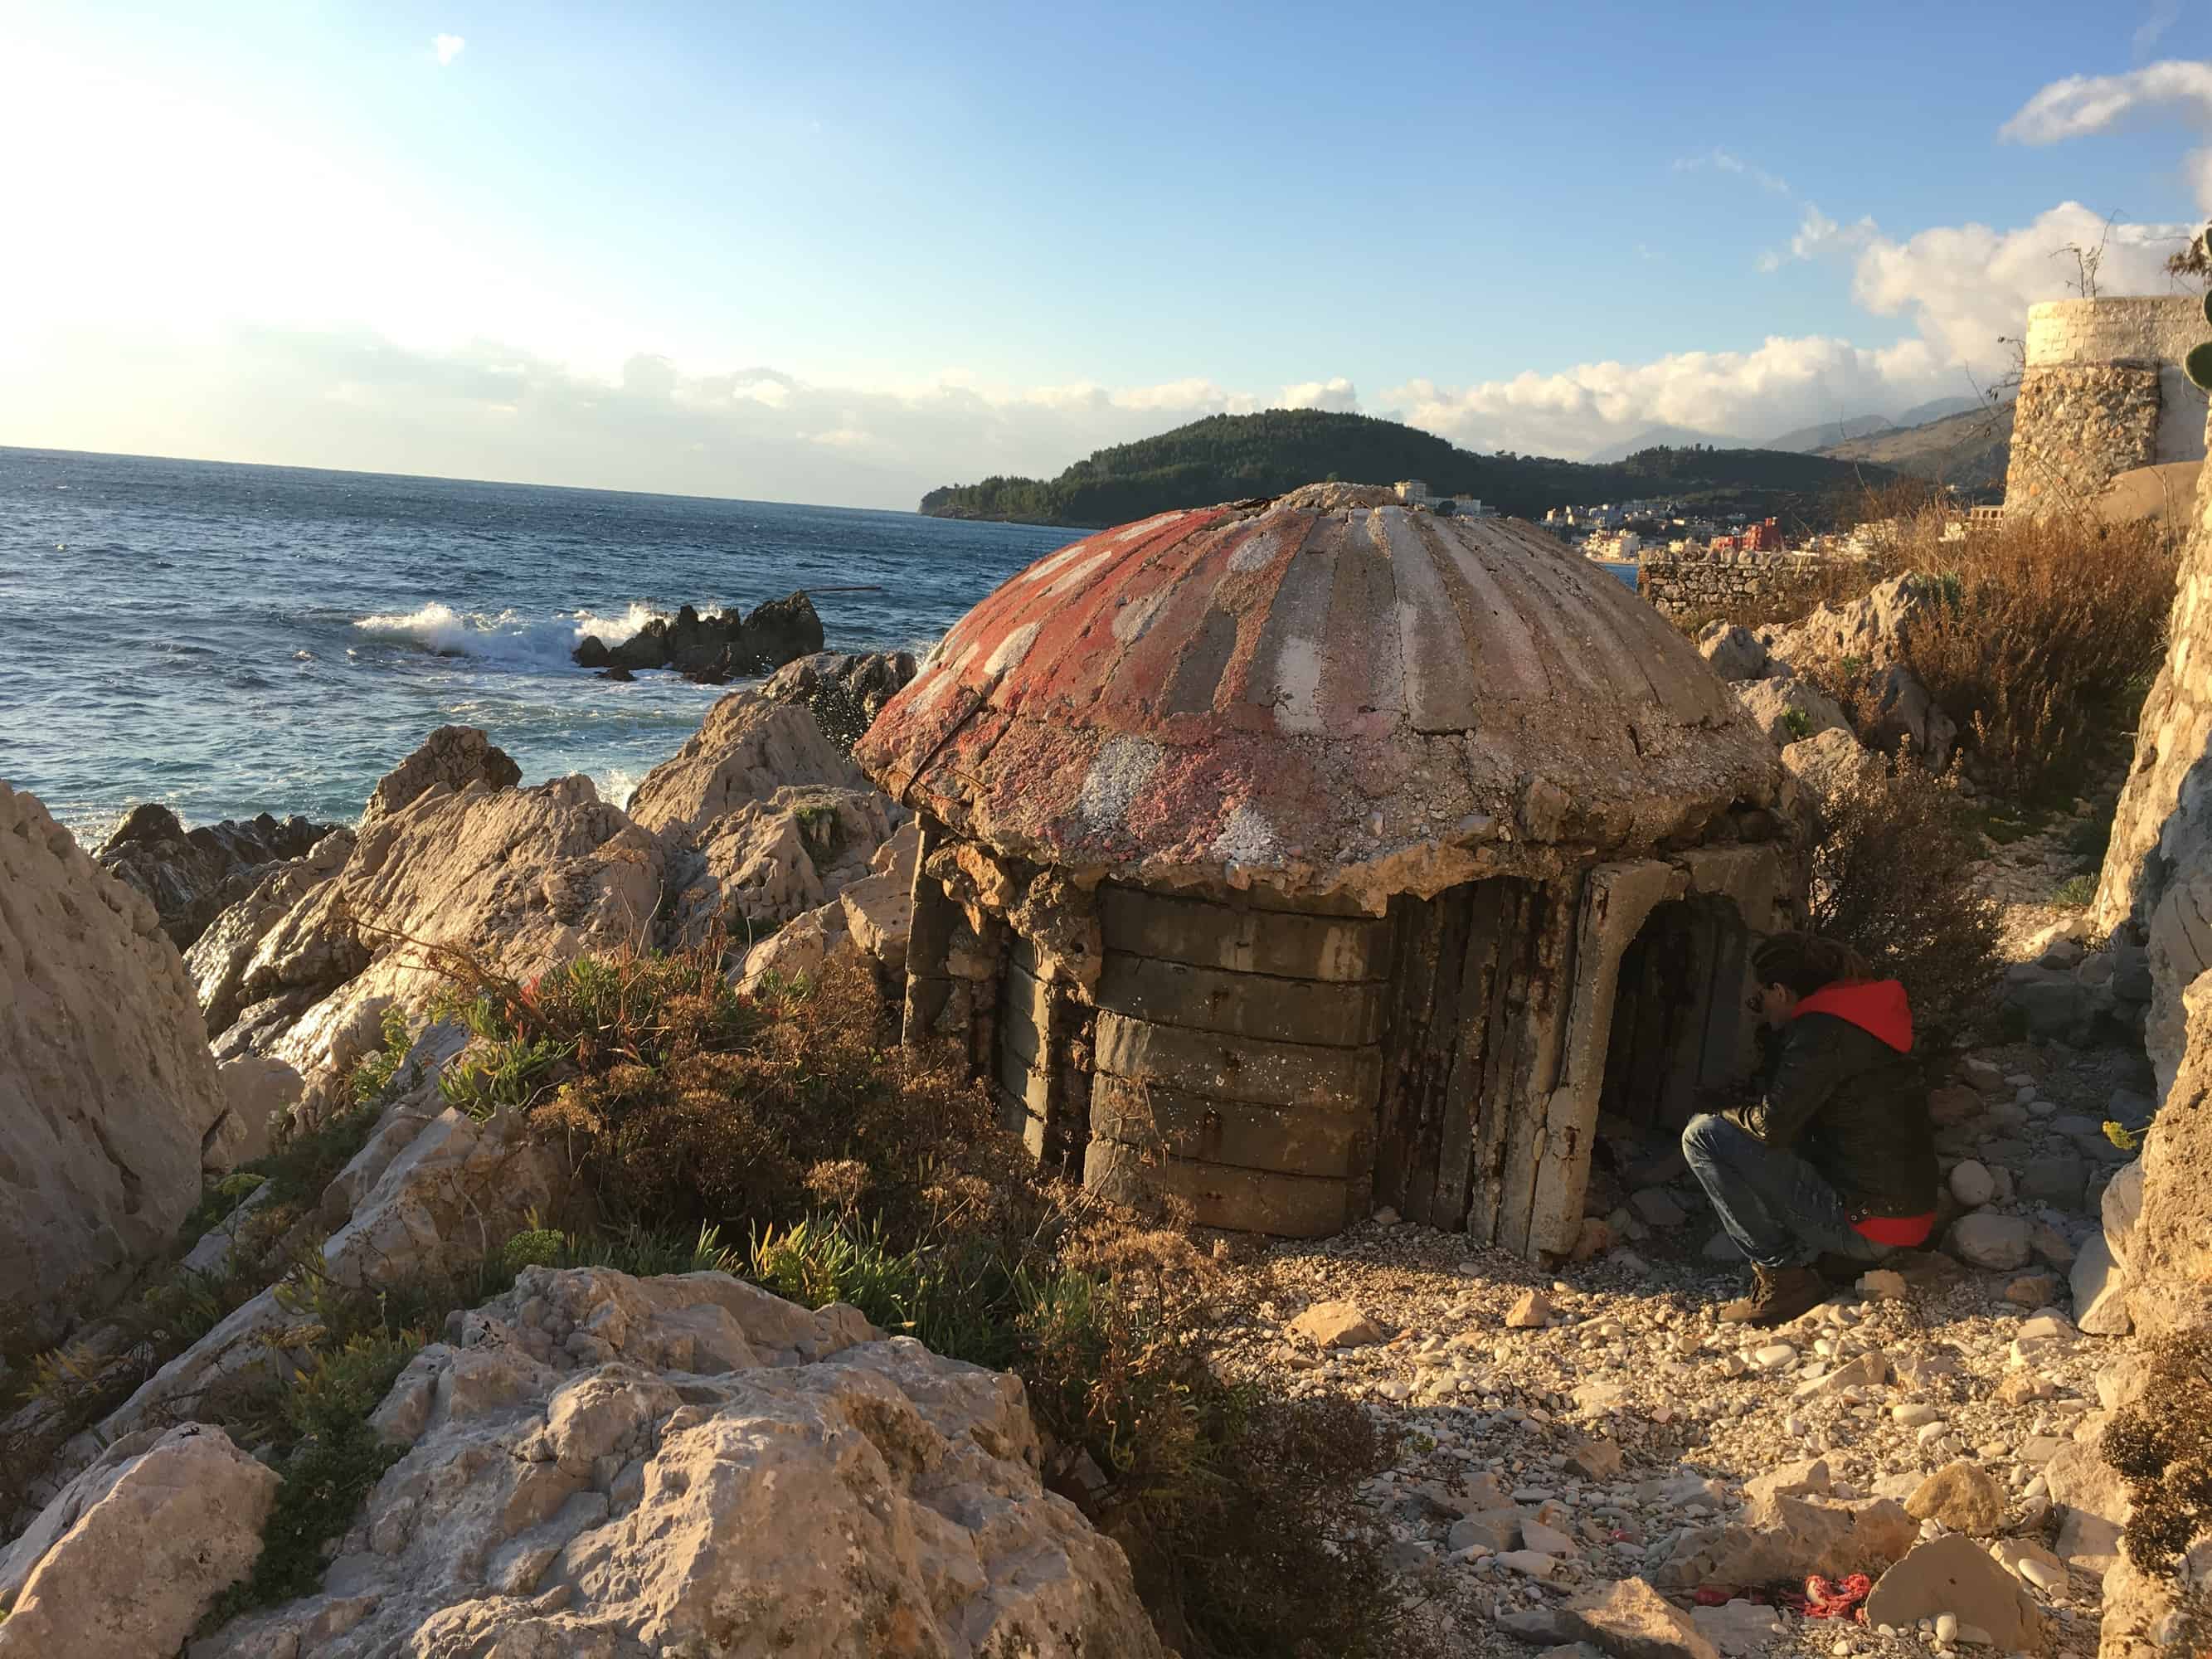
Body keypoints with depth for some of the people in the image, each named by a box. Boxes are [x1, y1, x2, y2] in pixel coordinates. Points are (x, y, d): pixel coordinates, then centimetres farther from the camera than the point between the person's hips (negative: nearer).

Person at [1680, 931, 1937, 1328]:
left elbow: (1771, 1124, -21)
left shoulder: (1823, 1031, -17)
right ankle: (1824, 1252, 13)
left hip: (1867, 1226, -10)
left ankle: (1783, 1277, -8)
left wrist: (1720, 1115, -2)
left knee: (1702, 1136, -13)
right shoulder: (1862, 1011, 11)